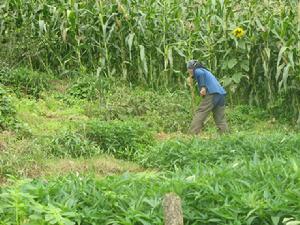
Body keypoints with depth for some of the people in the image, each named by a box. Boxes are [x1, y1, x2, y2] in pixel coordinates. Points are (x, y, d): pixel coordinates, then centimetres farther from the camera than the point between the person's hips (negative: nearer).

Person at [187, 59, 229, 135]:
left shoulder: (197, 70, 8)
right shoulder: (207, 71, 34)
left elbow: (201, 73, -15)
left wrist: (203, 87, -19)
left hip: (212, 94, -8)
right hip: (221, 94, 8)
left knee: (200, 114, -6)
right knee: (220, 118, 6)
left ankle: (192, 134, -11)